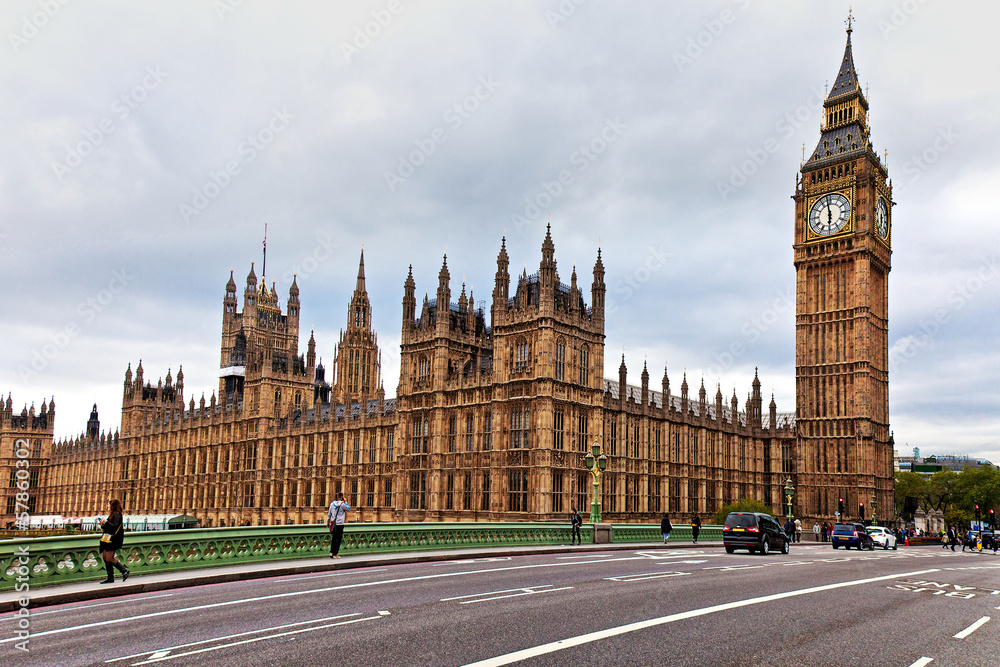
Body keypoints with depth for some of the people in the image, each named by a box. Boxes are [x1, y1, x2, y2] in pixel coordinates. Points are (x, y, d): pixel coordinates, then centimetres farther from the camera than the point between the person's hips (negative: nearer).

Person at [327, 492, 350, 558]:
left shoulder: (332, 504, 8)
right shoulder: (342, 504, -10)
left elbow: (329, 514, 13)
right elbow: (349, 509, 7)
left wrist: (327, 523, 21)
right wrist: (345, 502, 7)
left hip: (333, 524, 6)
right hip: (340, 524, -6)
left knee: (333, 538, 13)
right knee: (338, 539, -1)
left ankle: (331, 552, 10)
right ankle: (335, 554, -2)